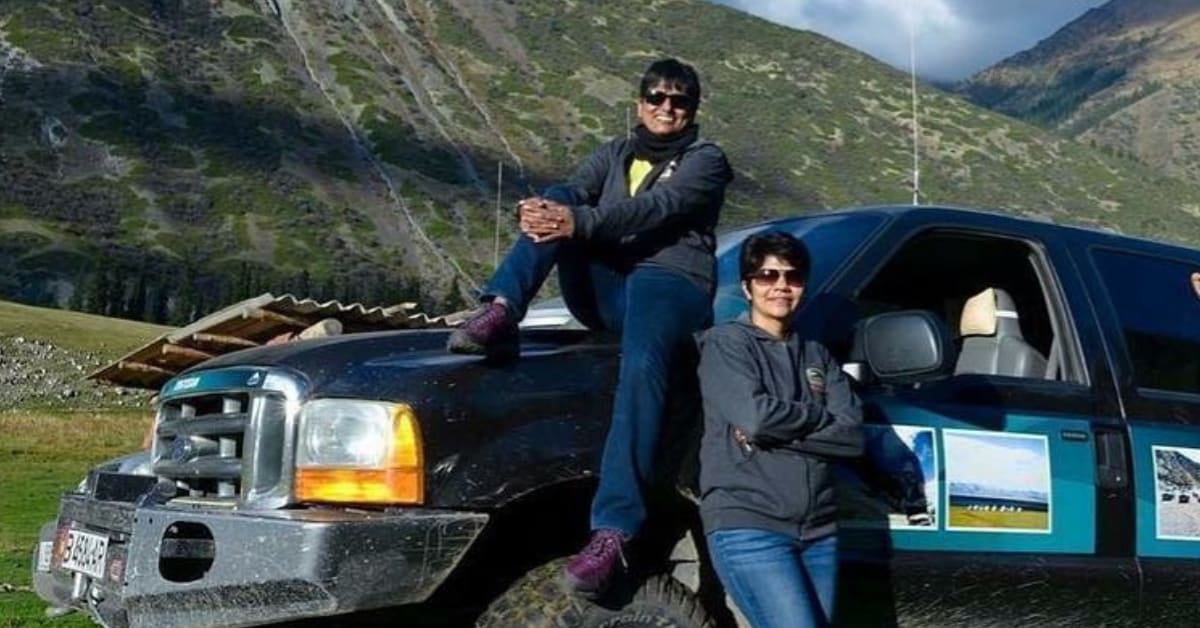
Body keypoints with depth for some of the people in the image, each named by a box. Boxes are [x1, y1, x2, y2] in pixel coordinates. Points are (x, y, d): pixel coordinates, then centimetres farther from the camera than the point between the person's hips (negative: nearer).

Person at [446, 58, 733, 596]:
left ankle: (612, 532, -48)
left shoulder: (705, 160, 8)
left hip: (671, 284, -5)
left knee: (641, 364, -38)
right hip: (602, 289, 5)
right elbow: (573, 192, 3)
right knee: (553, 205, -16)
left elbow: (657, 208, -13)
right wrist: (542, 209, -23)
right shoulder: (615, 153, 24)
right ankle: (500, 313, -36)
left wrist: (580, 224, -30)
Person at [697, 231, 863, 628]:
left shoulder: (817, 356, 18)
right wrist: (820, 414, 1)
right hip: (747, 528, -5)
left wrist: (774, 433, -9)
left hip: (818, 532, 6)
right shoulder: (726, 343, 3)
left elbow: (852, 436, 3)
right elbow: (754, 416, -15)